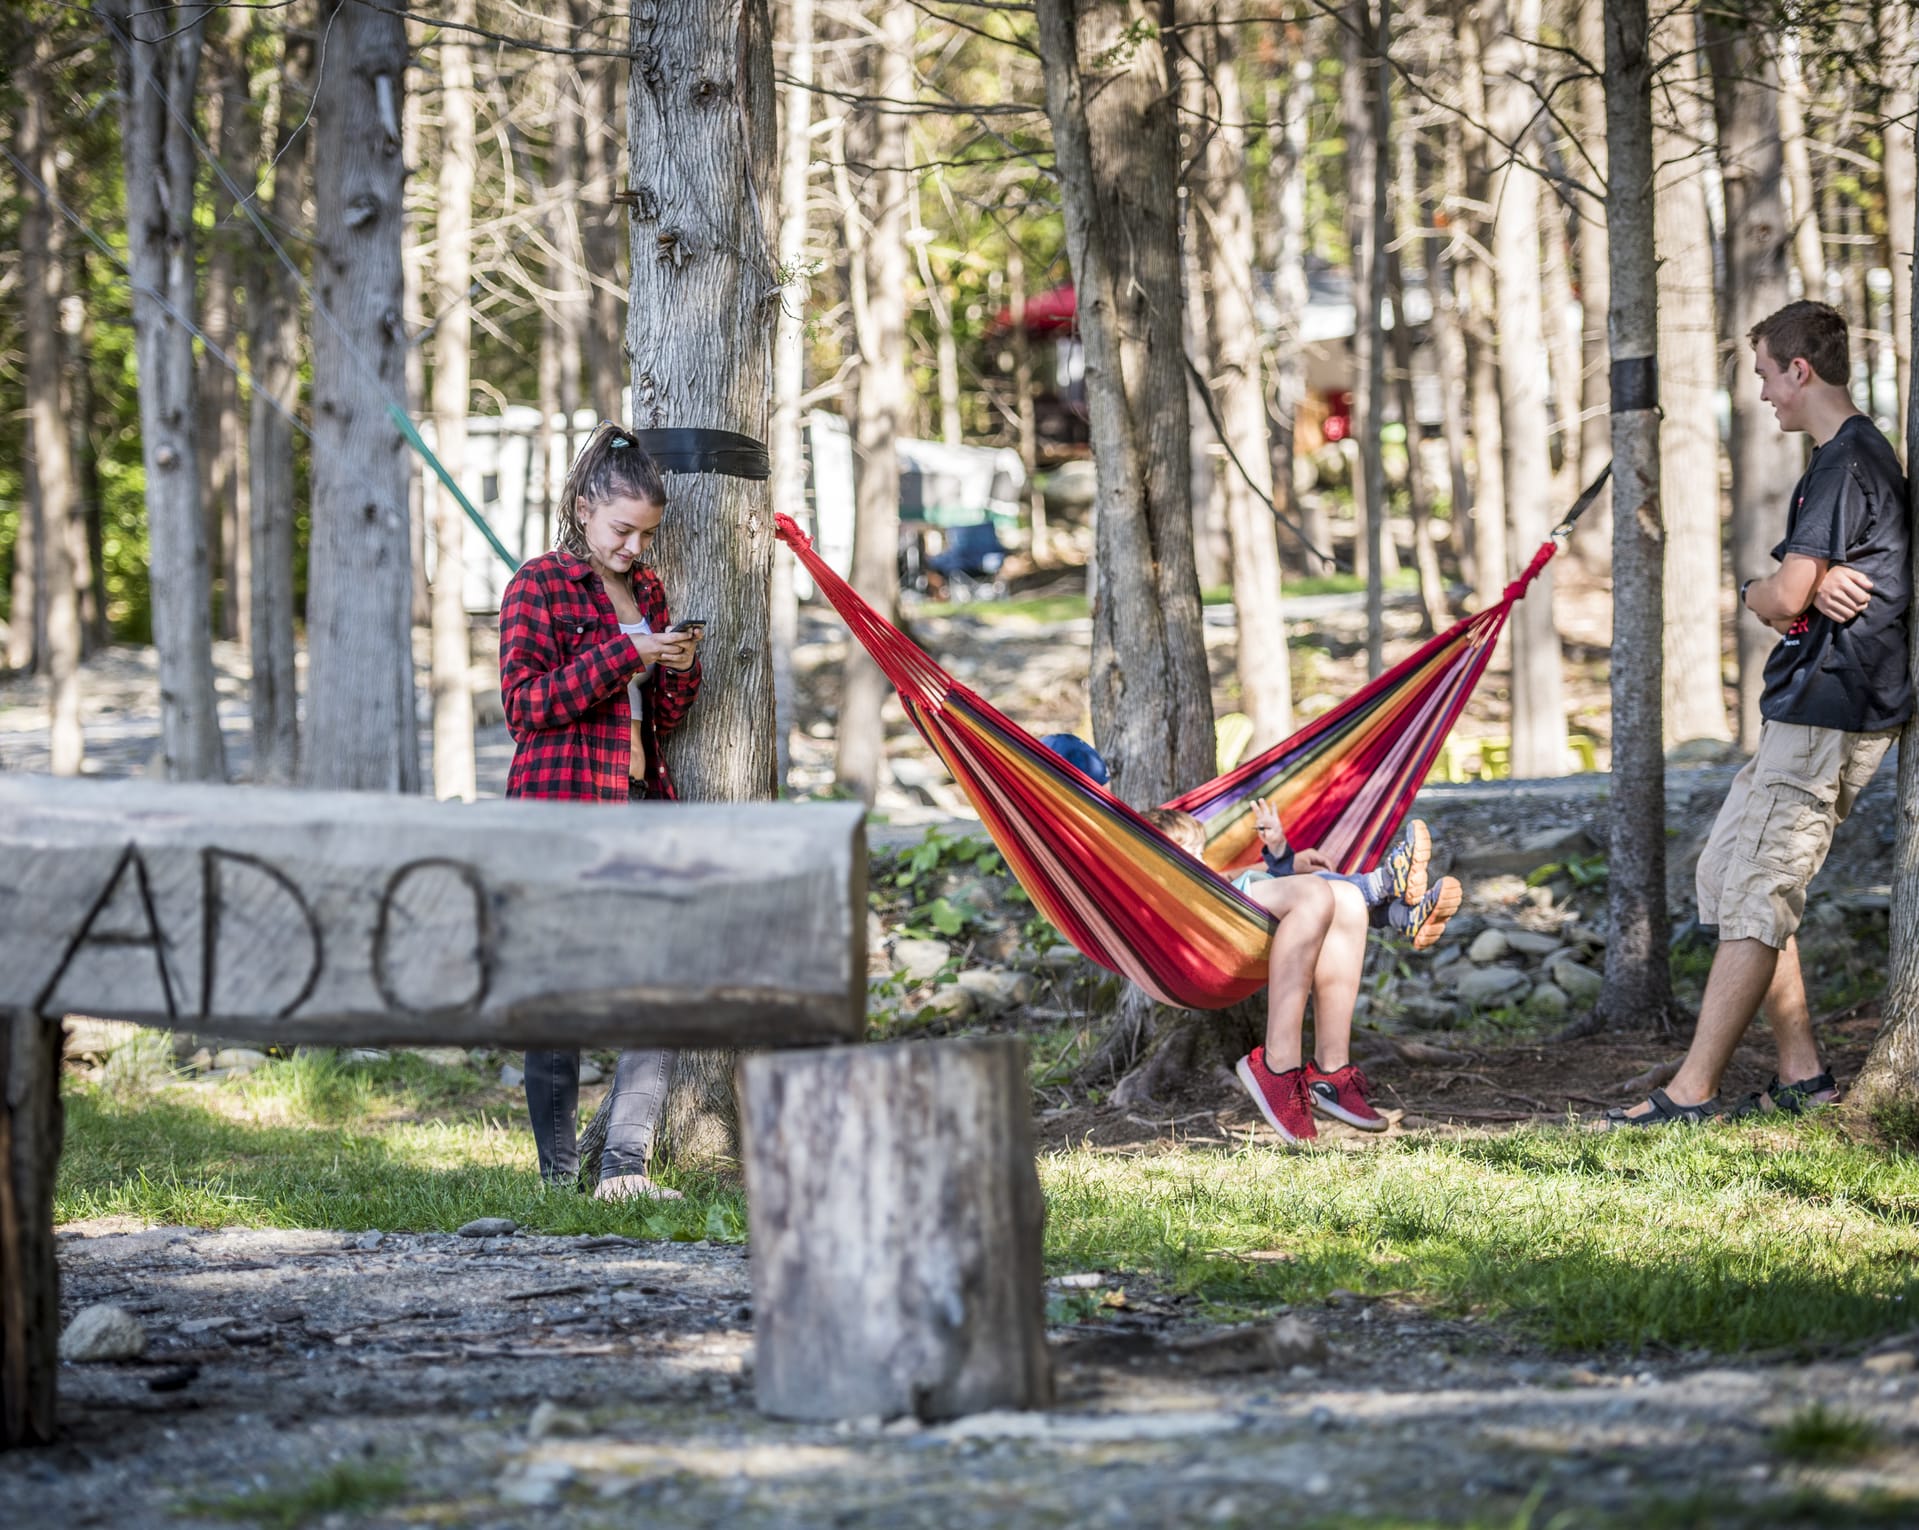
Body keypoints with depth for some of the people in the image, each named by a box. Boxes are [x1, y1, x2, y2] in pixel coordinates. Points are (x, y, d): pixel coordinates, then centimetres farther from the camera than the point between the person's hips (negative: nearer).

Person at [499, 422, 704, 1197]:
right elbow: (524, 702, -12)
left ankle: (623, 1165, -2)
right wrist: (626, 653, -16)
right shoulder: (539, 585, -2)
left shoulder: (646, 589, 17)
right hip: (563, 805, -6)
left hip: (641, 805, 7)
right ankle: (559, 1176, 6)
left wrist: (680, 669, 0)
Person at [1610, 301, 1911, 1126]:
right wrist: (1811, 587, -8)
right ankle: (1801, 1072, 14)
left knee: (1755, 897, -9)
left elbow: (1784, 598, -21)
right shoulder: (1858, 455, 18)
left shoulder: (1844, 463, -15)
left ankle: (1693, 1091, -9)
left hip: (1825, 712, -11)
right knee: (1727, 873, 14)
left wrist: (1752, 592, 1)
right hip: (1809, 712, 11)